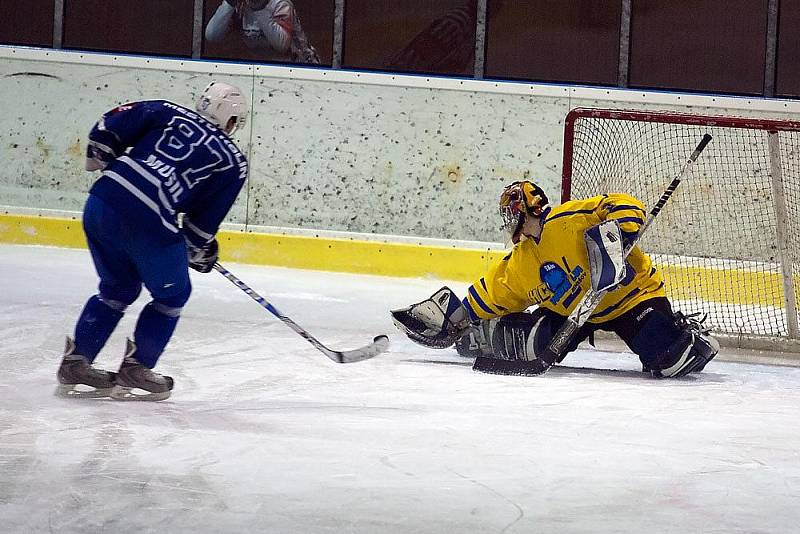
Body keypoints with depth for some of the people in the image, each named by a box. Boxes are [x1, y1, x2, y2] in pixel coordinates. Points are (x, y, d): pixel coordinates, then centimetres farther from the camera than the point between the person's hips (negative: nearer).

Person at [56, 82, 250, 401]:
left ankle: (75, 365, 25)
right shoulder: (234, 162, 10)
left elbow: (111, 126, 12)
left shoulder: (167, 114, 18)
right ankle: (134, 373, 16)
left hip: (101, 203, 5)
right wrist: (201, 251, 27)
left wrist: (100, 157, 27)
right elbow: (205, 218, 9)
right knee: (172, 295, 19)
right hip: (149, 221, -5)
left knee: (118, 288, 26)